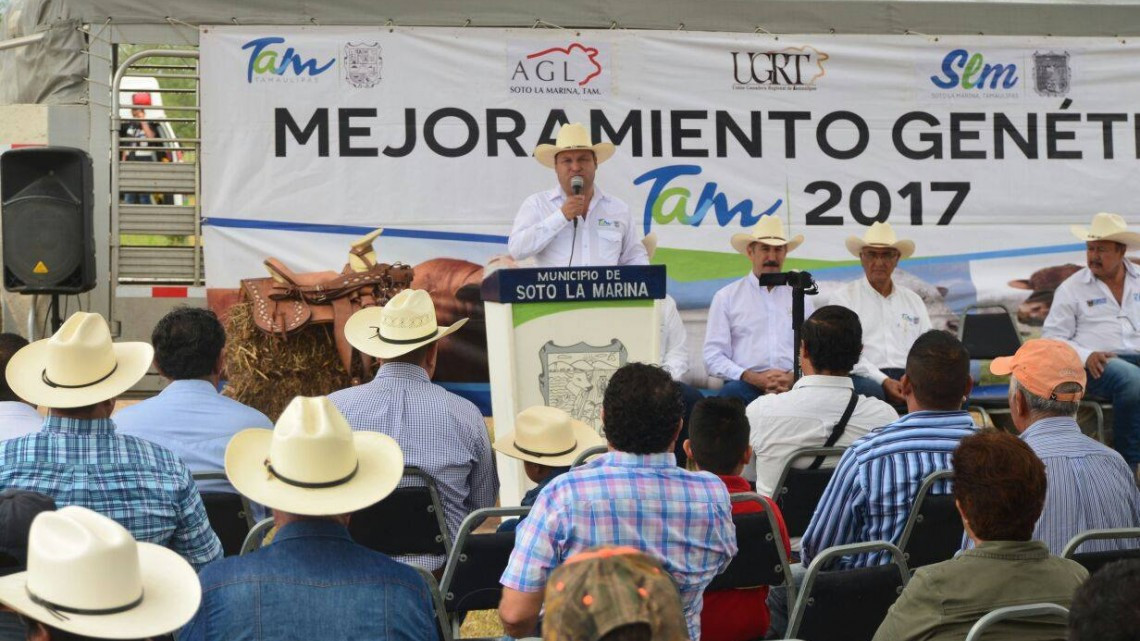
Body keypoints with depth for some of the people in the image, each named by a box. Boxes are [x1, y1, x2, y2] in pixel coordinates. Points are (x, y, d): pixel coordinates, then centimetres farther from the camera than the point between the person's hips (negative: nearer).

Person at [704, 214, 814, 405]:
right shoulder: (726, 297, 13)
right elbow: (713, 357, 5)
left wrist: (794, 377, -8)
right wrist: (753, 377, -11)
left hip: (793, 384, 1)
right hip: (745, 385, -1)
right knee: (731, 393, -37)